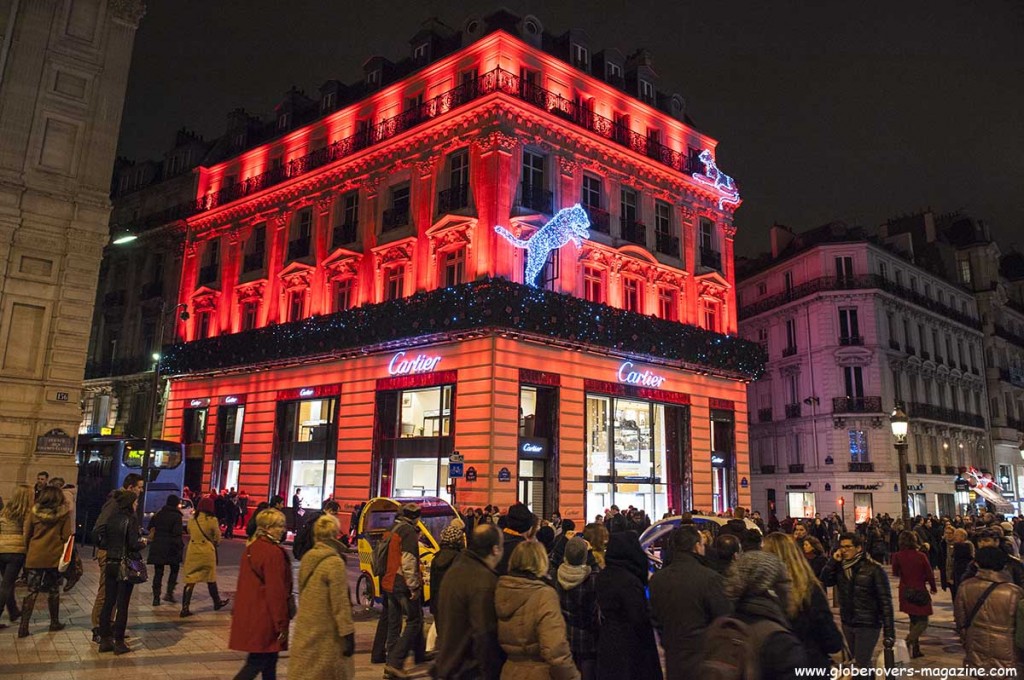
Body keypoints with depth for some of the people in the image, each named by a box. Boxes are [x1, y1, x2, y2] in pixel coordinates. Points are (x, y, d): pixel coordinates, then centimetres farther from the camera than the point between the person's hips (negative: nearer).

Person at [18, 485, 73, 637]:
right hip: (54, 557, -1)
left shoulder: (34, 512, 1)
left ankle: (23, 626, 1)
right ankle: (54, 623, 23)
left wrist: (28, 553, 14)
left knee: (32, 591, 6)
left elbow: (27, 535, 4)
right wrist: (65, 556, 9)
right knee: (53, 591, 11)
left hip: (34, 557, 1)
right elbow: (66, 537, -5)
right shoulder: (63, 514, -5)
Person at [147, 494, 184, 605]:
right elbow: (177, 533, -15)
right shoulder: (176, 516, -10)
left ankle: (156, 597, 7)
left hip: (157, 547, 4)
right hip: (171, 548, -4)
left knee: (158, 572, 9)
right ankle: (169, 593, 2)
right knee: (174, 569, 13)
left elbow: (150, 527, 10)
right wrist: (180, 546, -4)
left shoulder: (158, 514, 8)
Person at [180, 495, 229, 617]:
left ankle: (185, 607, 1)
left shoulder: (192, 519, 0)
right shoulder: (212, 520, -12)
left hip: (192, 551, 3)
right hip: (207, 551, -3)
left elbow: (189, 535, 11)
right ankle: (217, 602, 31)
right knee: (211, 579, 14)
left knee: (190, 580, 6)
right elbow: (217, 538, -2)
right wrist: (214, 544, 18)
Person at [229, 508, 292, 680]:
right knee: (256, 662, 1)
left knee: (269, 659, 18)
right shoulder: (274, 552, -21)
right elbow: (276, 591, -19)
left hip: (249, 612, 9)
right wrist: (281, 623, -13)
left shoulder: (252, 547, 7)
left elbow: (247, 581, 15)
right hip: (264, 616, -9)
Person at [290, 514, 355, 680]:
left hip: (304, 632, 7)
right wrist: (348, 634, -12)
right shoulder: (335, 563, -19)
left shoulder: (307, 557, 4)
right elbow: (340, 603, -18)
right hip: (326, 635, -7)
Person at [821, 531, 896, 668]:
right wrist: (833, 561, -15)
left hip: (868, 625, -6)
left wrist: (889, 632, -17)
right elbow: (825, 581, -7)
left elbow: (885, 601, -14)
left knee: (861, 664, -6)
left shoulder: (873, 568, -14)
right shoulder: (840, 567, 3)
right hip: (847, 624, 6)